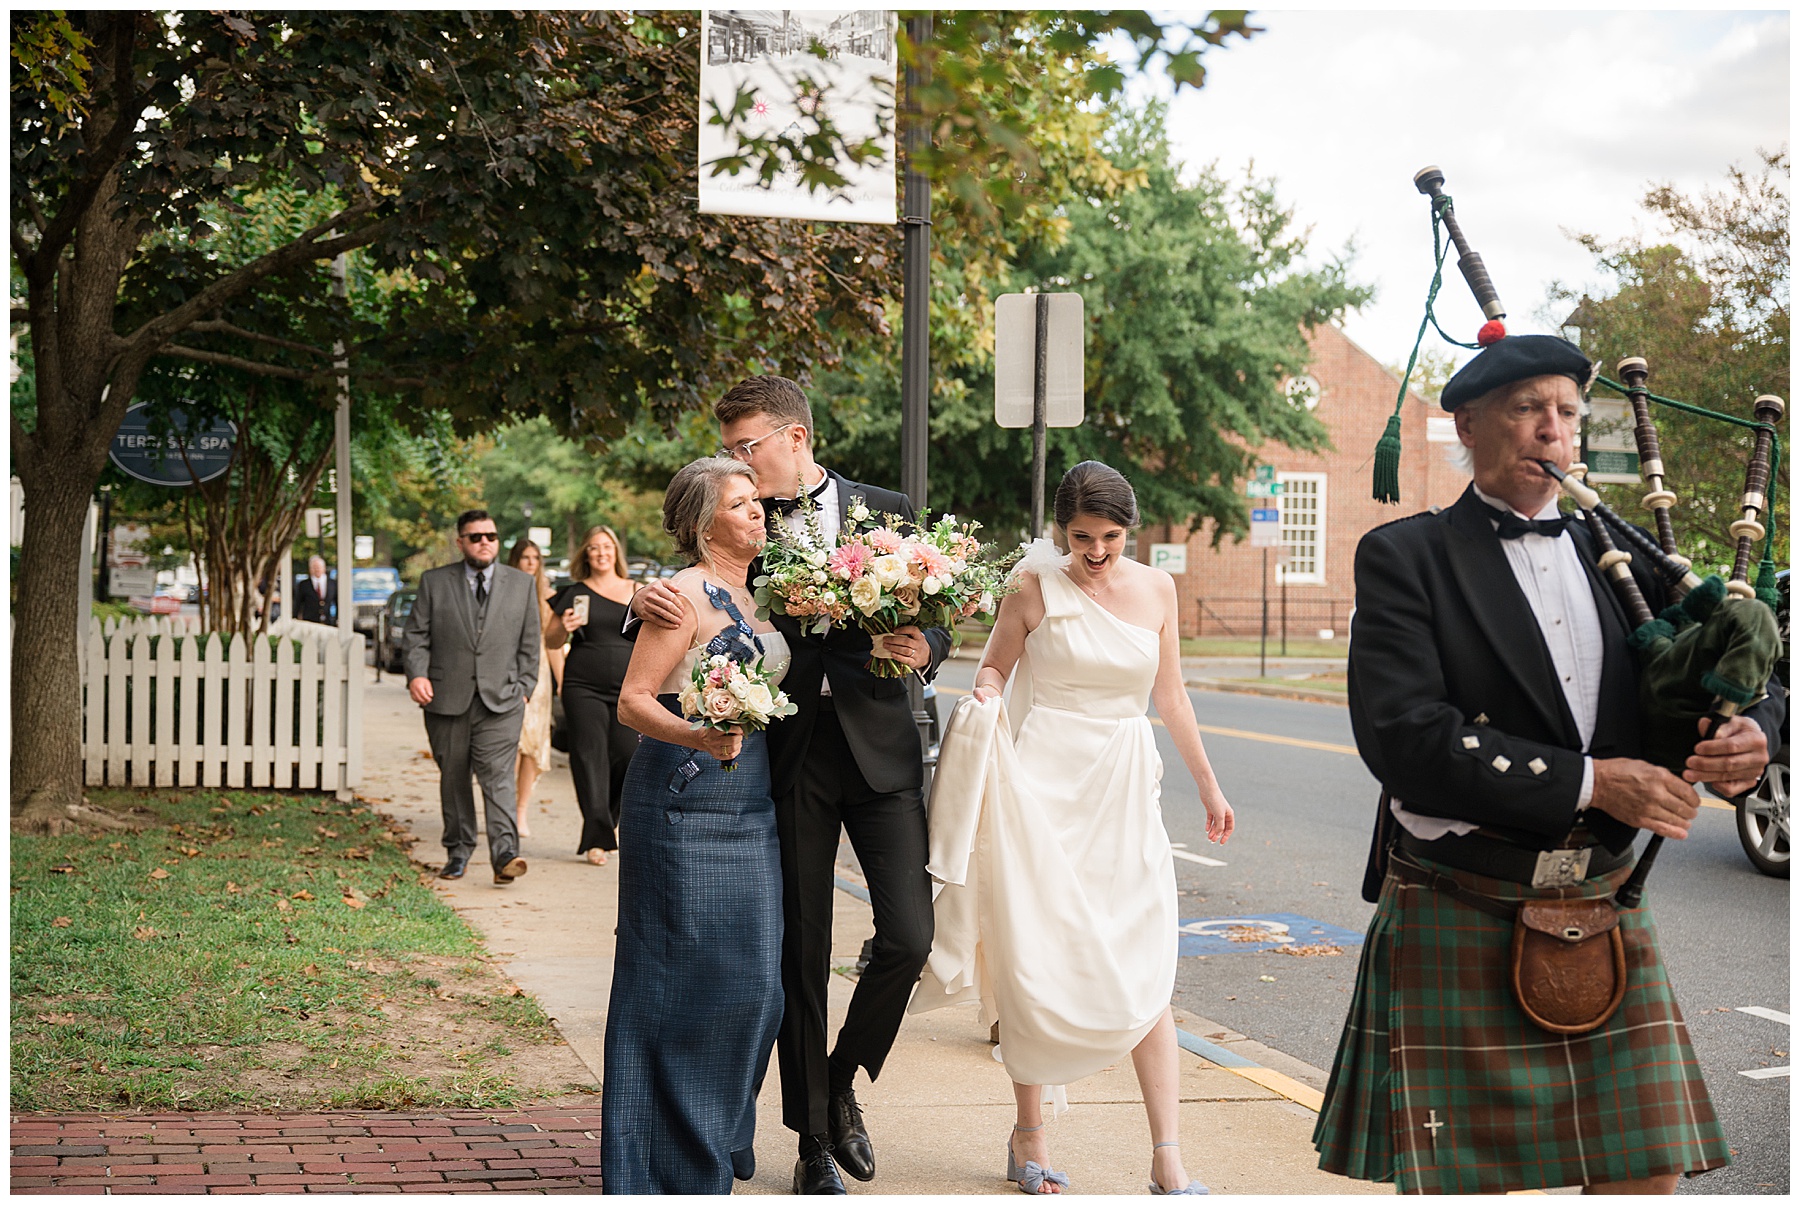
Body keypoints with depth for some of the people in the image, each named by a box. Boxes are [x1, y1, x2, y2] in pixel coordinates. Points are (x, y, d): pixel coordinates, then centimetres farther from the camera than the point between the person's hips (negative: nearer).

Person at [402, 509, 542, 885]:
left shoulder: (522, 585, 11)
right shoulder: (433, 582, 8)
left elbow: (529, 643, 13)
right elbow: (417, 634, 5)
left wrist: (524, 688, 6)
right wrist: (417, 674, -10)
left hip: (501, 699, -1)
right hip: (447, 698, 1)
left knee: (498, 774, -14)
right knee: (453, 777, 7)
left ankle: (505, 854, -23)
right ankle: (458, 851, 20)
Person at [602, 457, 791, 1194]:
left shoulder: (755, 596, 15)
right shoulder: (686, 594, -9)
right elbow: (632, 701, -15)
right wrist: (698, 738, -30)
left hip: (749, 808, 8)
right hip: (686, 807, -8)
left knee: (751, 980, 9)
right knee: (687, 975, -5)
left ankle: (720, 1137, 23)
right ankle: (670, 1160, 5)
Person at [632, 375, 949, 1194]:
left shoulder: (887, 513, 4)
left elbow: (933, 622, 8)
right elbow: (695, 609, 7)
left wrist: (924, 647, -15)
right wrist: (645, 601, -16)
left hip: (879, 751, 0)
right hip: (792, 759, 0)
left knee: (908, 936, -9)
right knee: (802, 953, 4)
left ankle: (843, 1080, 18)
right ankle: (815, 1138, 17)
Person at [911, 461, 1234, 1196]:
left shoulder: (1157, 590, 7)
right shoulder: (1036, 585, -2)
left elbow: (1170, 696, 15)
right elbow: (994, 667, 6)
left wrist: (1208, 787, 19)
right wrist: (988, 699, -17)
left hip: (1126, 792, 3)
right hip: (1045, 786, -2)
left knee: (1146, 974, -3)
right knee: (1036, 963, 2)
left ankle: (1167, 1161, -4)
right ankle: (1028, 1135, 18)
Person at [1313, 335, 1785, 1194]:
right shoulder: (1404, 559, -3)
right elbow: (1401, 736, -16)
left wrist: (1751, 733, -12)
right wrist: (1587, 783, -19)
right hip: (1458, 928, -4)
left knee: (1643, 1173, 4)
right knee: (1459, 1179, 3)